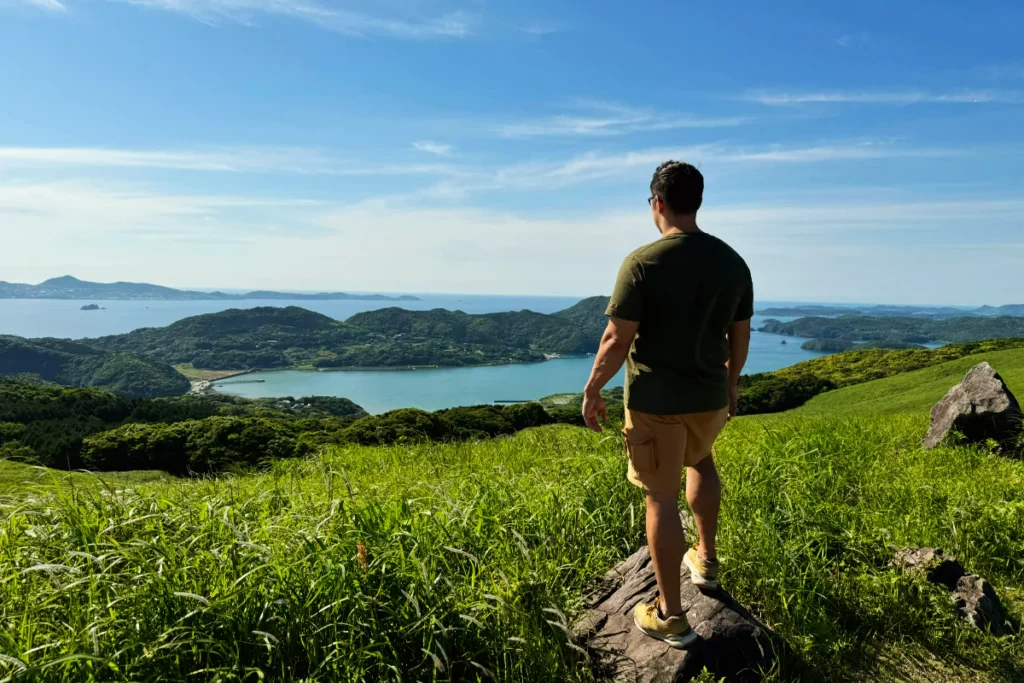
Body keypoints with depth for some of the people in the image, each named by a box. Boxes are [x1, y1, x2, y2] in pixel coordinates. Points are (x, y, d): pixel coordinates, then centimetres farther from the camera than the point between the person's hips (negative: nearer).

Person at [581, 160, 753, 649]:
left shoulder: (642, 263, -17)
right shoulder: (732, 261, 0)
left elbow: (617, 341, -17)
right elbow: (740, 337, 7)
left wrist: (592, 391, -3)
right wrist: (731, 383, 23)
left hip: (656, 401, -5)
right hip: (710, 397, 5)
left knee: (661, 499, 6)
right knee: (700, 460, 33)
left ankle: (670, 616, 18)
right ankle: (706, 560, 41)